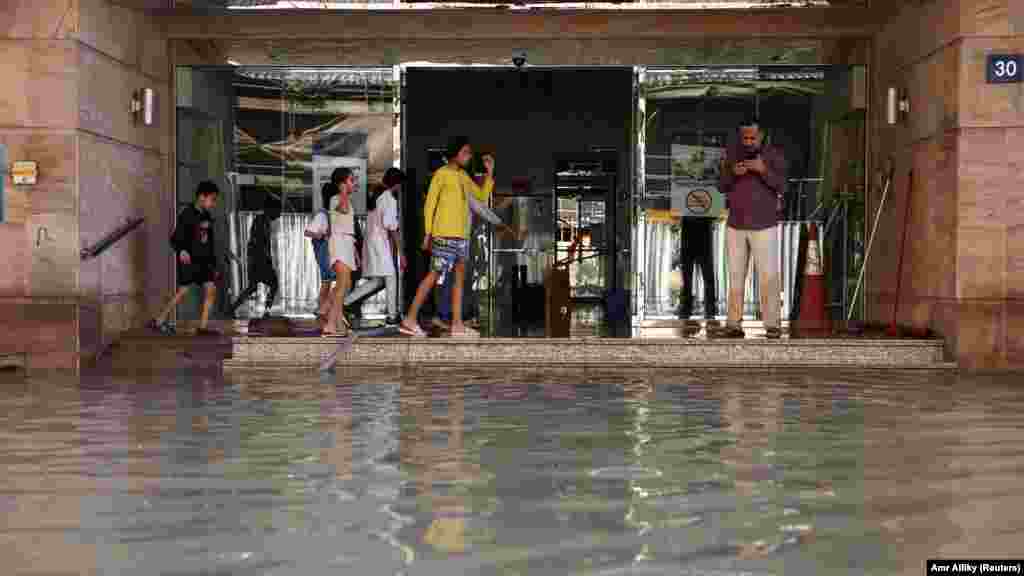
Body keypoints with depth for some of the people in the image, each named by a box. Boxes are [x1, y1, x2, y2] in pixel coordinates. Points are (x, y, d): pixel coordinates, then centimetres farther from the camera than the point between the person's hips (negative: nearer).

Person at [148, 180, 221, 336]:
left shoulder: (207, 217, 14)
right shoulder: (187, 215, -9)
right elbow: (175, 238, -14)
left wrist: (214, 265, 20)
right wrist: (181, 250, -34)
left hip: (204, 260, 7)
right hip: (188, 260, -7)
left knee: (211, 289, -5)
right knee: (183, 291, -10)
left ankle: (203, 327, -3)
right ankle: (158, 321, 2)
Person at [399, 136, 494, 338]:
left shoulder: (464, 176, 18)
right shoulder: (442, 174, -4)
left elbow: (482, 196, 20)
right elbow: (430, 204, -6)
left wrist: (489, 172, 11)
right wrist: (427, 232, -11)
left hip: (460, 235, 8)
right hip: (444, 234, -8)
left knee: (459, 276, 4)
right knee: (434, 274, -9)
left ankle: (457, 324, 4)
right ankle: (410, 319, -4)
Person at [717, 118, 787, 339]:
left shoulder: (775, 155, -5)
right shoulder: (733, 153, 3)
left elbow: (781, 187, -16)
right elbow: (722, 187, 1)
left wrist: (763, 169, -31)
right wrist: (733, 173, -19)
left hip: (764, 227, -3)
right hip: (735, 226, 3)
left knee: (768, 278, -8)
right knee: (735, 278, 3)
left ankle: (772, 326, -4)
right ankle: (733, 326, 7)